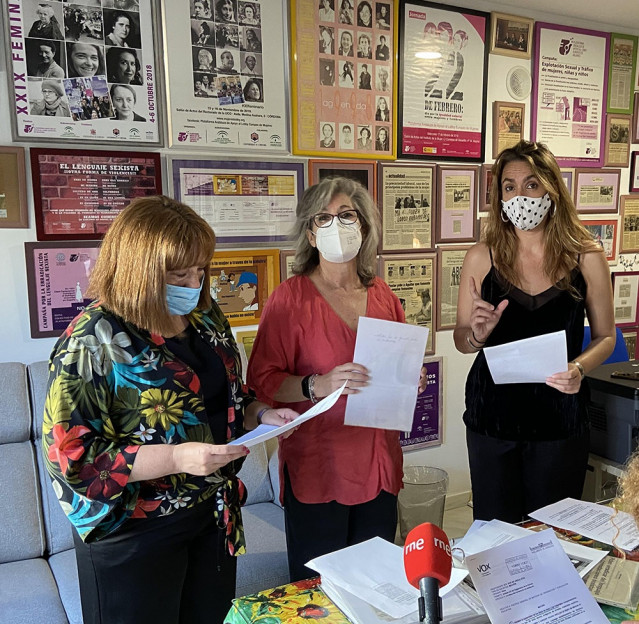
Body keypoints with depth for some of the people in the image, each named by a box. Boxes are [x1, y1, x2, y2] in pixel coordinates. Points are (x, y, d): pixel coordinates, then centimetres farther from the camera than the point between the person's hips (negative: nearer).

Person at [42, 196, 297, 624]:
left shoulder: (205, 317, 2)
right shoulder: (94, 340, -19)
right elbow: (71, 455, -22)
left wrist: (262, 415, -5)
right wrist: (176, 457, -31)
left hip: (215, 516, 7)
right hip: (133, 537, -6)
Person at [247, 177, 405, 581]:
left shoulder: (383, 296, 8)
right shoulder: (290, 298, -7)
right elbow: (262, 380, -10)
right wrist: (317, 386, -24)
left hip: (378, 465, 5)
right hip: (317, 468, -4)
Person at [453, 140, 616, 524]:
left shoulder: (587, 258, -4)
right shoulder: (482, 258, -3)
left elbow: (605, 336, 5)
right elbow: (462, 340, 4)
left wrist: (579, 368, -14)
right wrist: (478, 334, -18)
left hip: (559, 417, 0)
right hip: (493, 413, 1)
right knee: (494, 530, 13)